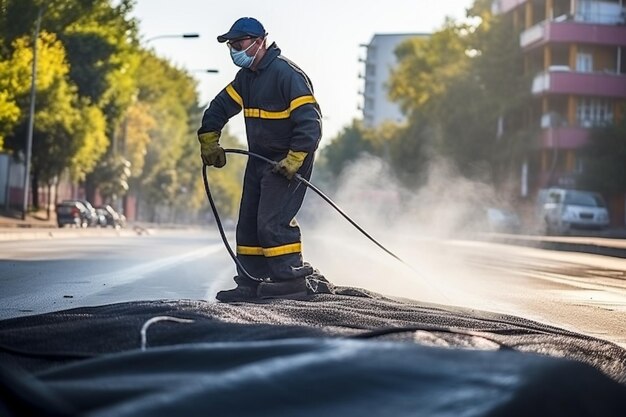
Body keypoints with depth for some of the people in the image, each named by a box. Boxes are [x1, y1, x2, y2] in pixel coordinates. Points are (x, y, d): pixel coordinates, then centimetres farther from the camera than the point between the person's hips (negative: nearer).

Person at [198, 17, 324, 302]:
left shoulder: (287, 74, -20)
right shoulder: (246, 77, 8)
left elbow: (309, 121, -25)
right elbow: (220, 108, 19)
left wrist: (293, 160, -29)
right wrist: (209, 141, 13)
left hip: (289, 161, -9)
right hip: (259, 159, 9)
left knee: (272, 220, -17)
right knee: (249, 223, 8)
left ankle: (291, 277, -9)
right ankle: (250, 283, 13)